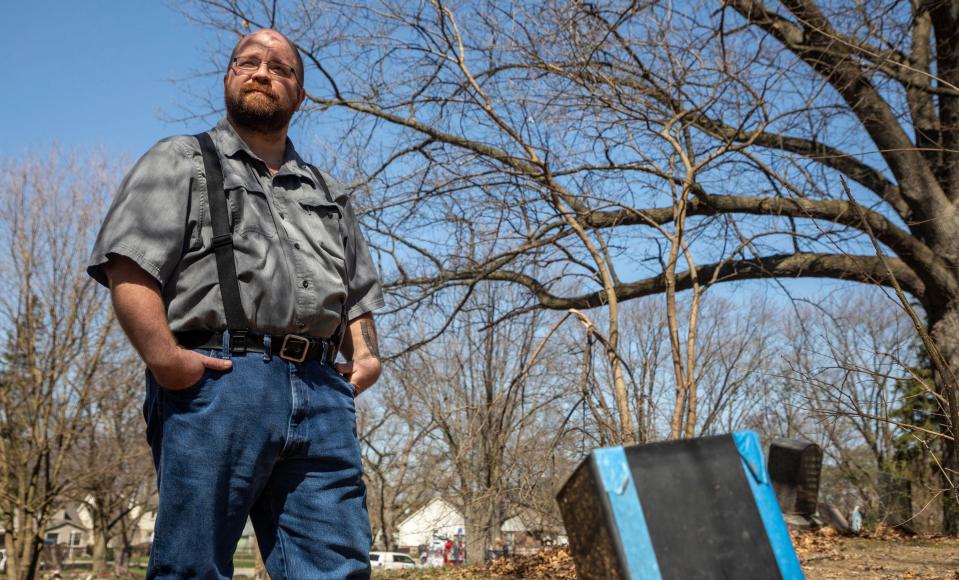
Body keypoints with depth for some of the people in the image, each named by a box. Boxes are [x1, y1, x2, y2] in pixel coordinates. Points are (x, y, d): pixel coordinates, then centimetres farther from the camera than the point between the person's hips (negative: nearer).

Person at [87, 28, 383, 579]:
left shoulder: (330, 193, 30)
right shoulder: (181, 162, 15)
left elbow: (358, 290, 31)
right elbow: (128, 267, 1)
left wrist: (365, 350, 10)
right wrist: (163, 356, -14)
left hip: (321, 392, 4)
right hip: (216, 382, -4)